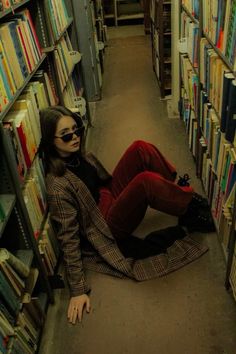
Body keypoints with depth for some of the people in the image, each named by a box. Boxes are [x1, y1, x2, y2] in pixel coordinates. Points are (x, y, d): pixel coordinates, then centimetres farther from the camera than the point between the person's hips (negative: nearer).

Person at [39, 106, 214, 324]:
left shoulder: (78, 155, -2)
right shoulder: (58, 185, -26)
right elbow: (69, 238, -23)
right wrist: (78, 290, -20)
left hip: (112, 196, 8)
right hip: (108, 224, -8)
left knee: (141, 148, -10)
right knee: (146, 181, -33)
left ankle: (182, 190, -4)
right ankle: (194, 211, -10)